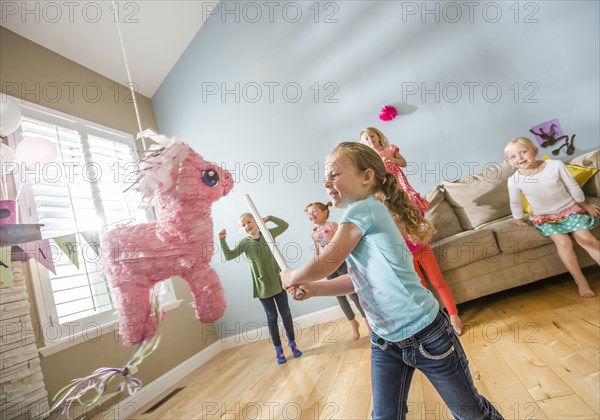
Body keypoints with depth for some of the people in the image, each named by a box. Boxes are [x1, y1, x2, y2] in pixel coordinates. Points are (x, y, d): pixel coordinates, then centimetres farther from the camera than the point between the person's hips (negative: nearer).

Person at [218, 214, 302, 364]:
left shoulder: (268, 234, 1)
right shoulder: (245, 242, -2)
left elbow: (284, 225, 1)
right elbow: (229, 256, -9)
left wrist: (268, 218, -5)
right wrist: (222, 240, -19)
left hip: (278, 281, 1)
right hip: (262, 285, -1)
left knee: (286, 313, 10)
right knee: (271, 317, 10)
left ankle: (292, 343, 28)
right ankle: (278, 349, 24)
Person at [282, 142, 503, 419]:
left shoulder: (363, 209, -20)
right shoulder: (356, 223, 7)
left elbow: (324, 265, -22)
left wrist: (291, 277, -3)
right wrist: (312, 288, 3)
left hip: (425, 333, -8)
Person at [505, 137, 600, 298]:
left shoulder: (555, 165, -17)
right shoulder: (514, 181, -18)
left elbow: (573, 186, -3)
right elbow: (515, 202, 0)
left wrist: (585, 205, 8)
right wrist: (519, 219, 9)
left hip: (570, 209, 1)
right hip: (544, 217, -1)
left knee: (586, 238, -11)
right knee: (563, 242, -17)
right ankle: (581, 281, -6)